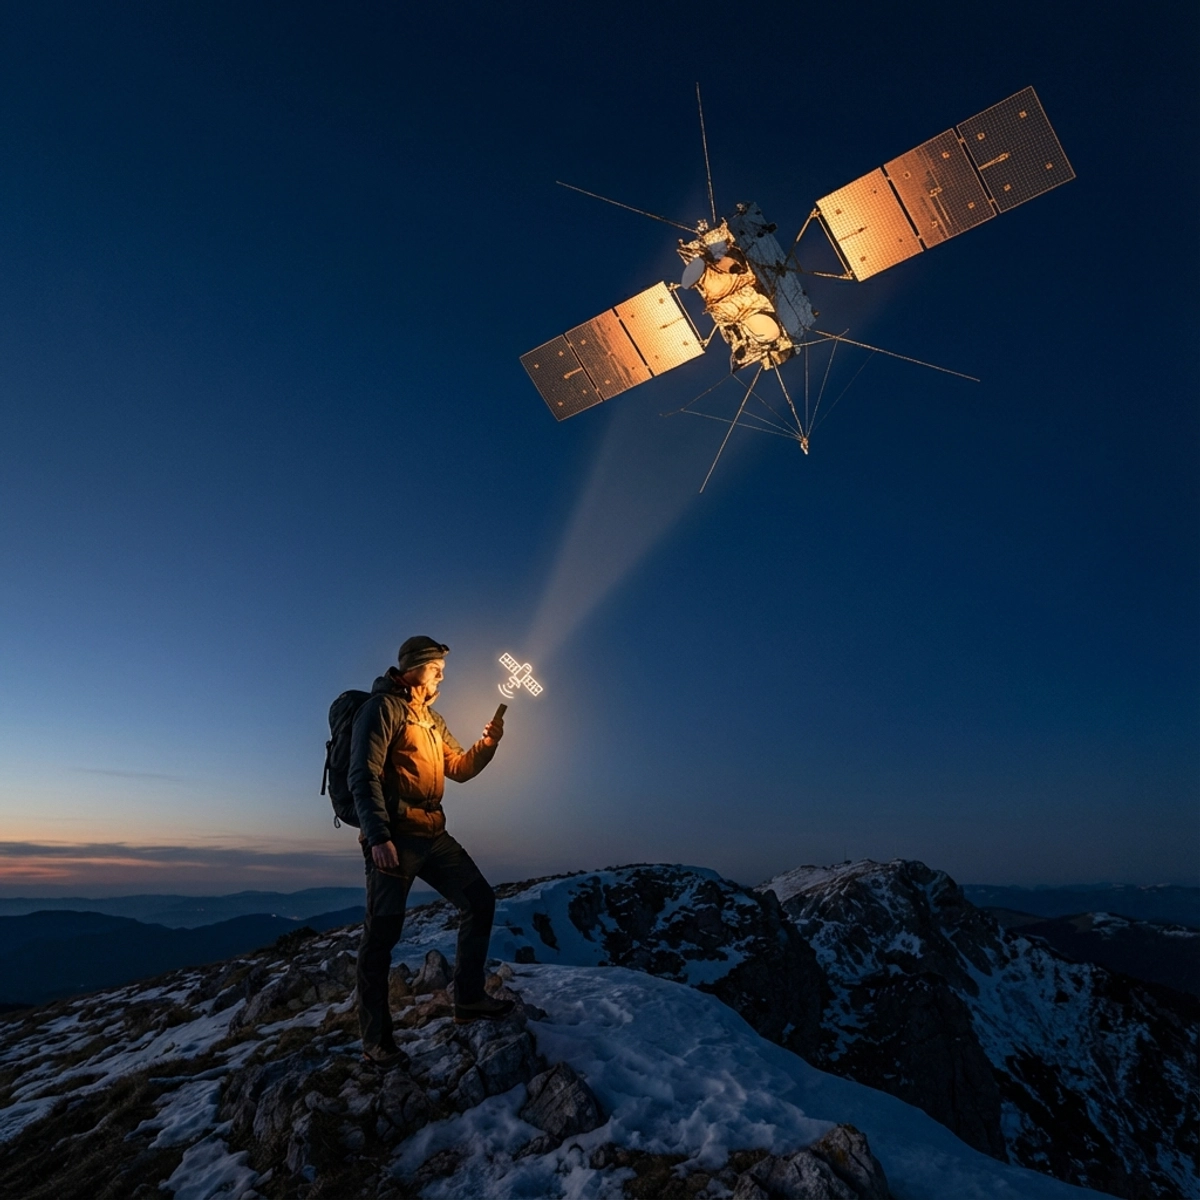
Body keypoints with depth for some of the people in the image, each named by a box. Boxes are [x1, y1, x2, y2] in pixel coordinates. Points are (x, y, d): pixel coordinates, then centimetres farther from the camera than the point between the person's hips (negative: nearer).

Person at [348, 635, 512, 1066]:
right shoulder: (383, 706, -7)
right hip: (394, 838, -9)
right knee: (382, 934, -2)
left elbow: (460, 768, 20)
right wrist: (378, 836, -24)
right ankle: (375, 1040, 11)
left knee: (480, 900, 8)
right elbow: (364, 776, -16)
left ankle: (468, 999, 19)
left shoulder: (432, 719, 20)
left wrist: (486, 744, 1)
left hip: (433, 836, 9)